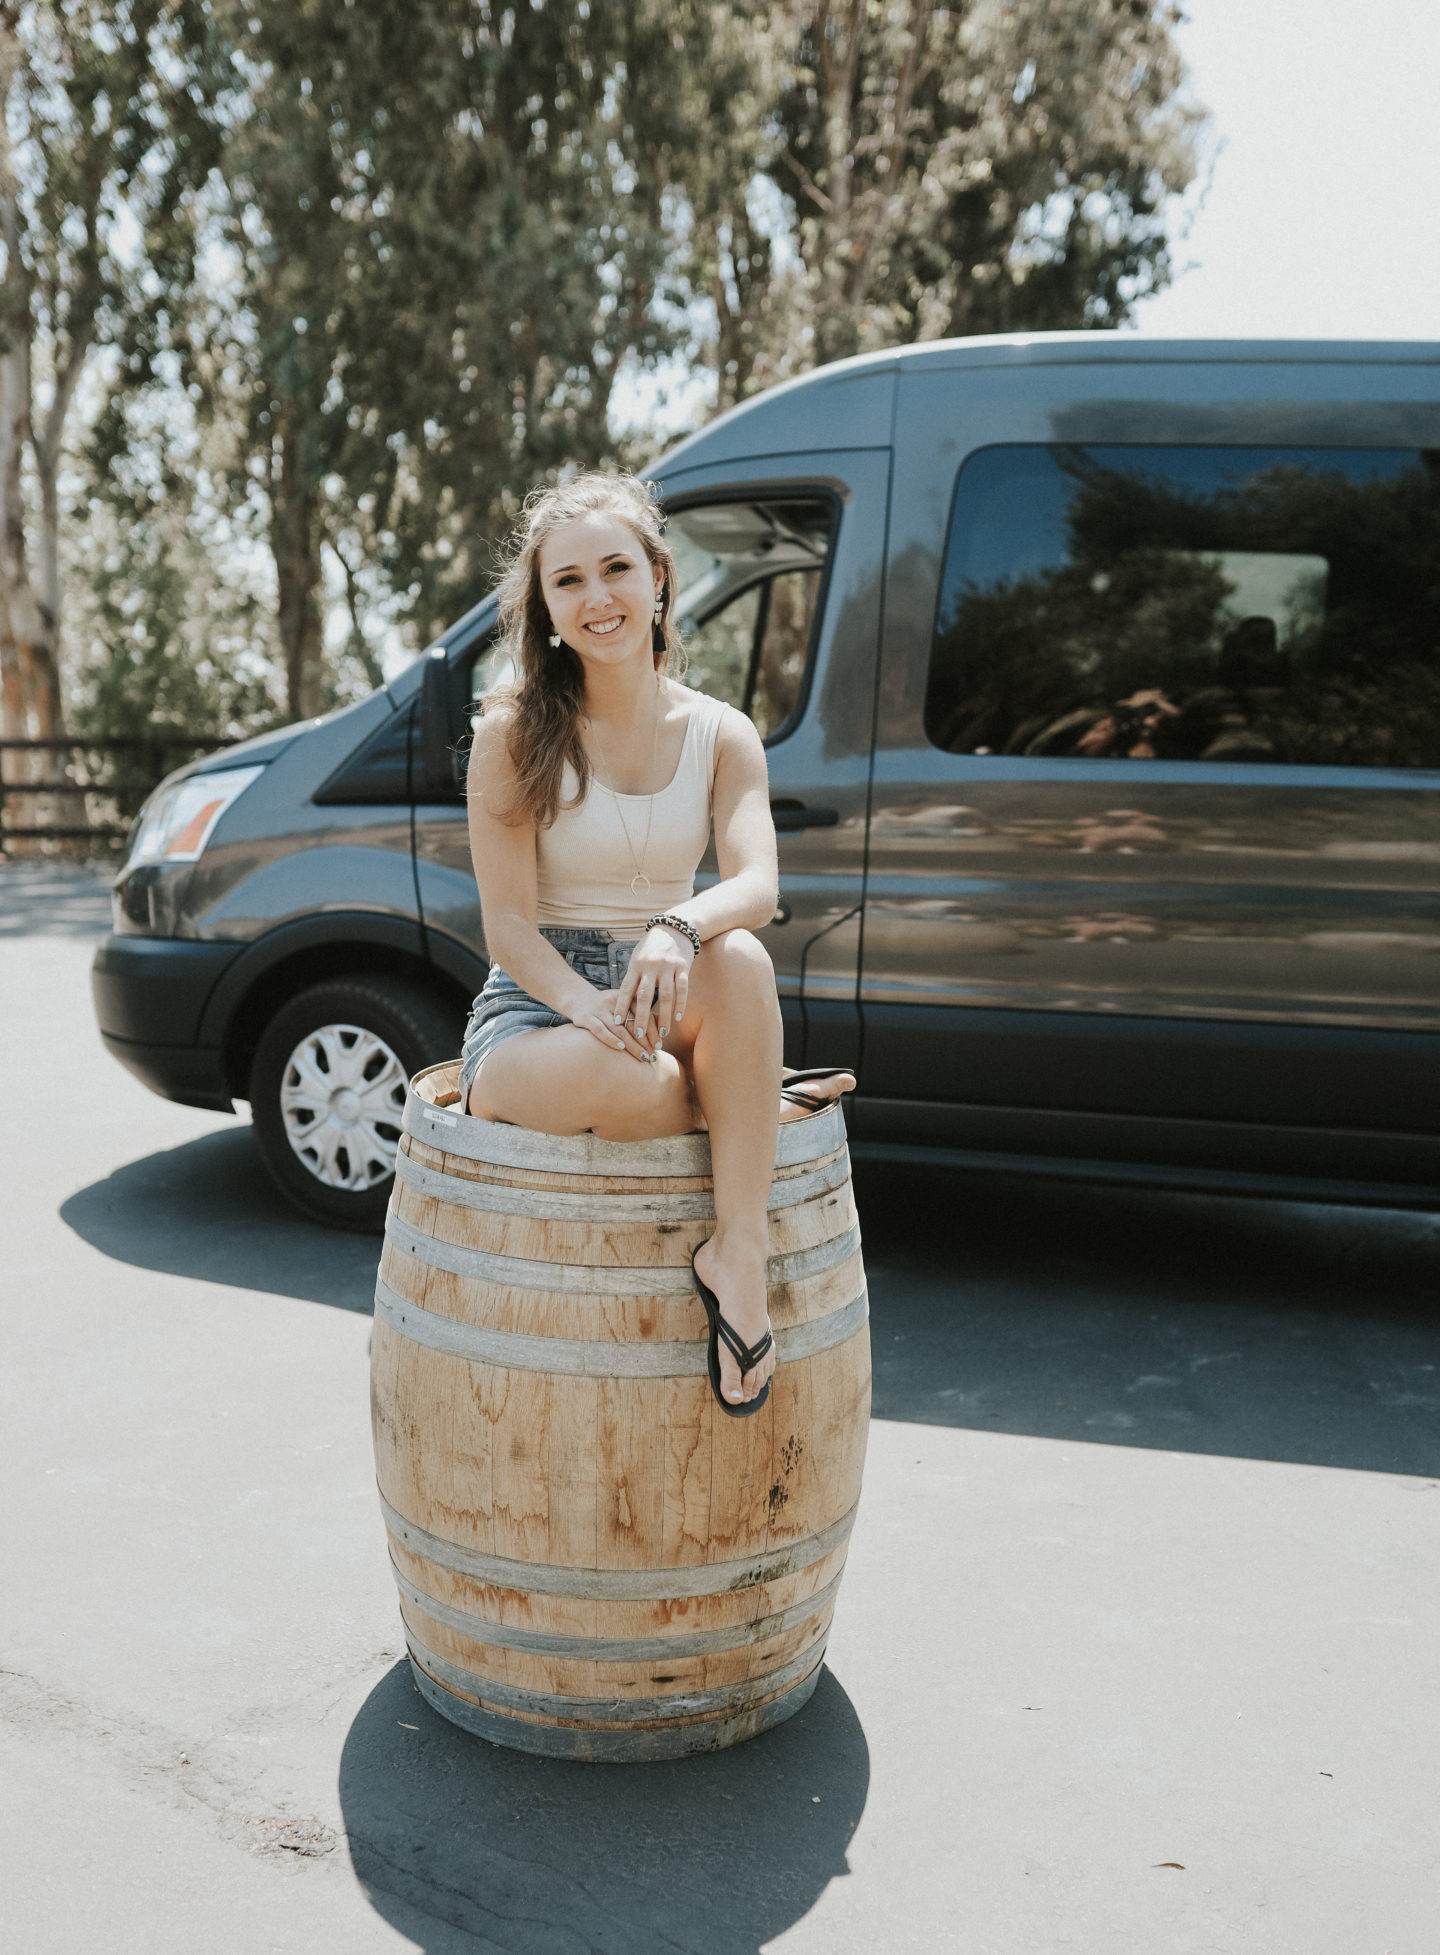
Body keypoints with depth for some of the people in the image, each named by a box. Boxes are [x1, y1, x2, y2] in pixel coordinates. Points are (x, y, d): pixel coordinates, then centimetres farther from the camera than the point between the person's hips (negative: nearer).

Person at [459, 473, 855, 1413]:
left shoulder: (721, 734, 5)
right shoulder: (516, 732, -2)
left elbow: (758, 884, -12)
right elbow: (510, 921, -8)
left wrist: (680, 927, -36)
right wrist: (586, 1003, -30)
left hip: (663, 1011, 2)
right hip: (533, 1013, -2)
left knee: (740, 960, -35)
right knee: (625, 1083, -39)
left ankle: (740, 1249, -31)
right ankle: (759, 1103, -6)